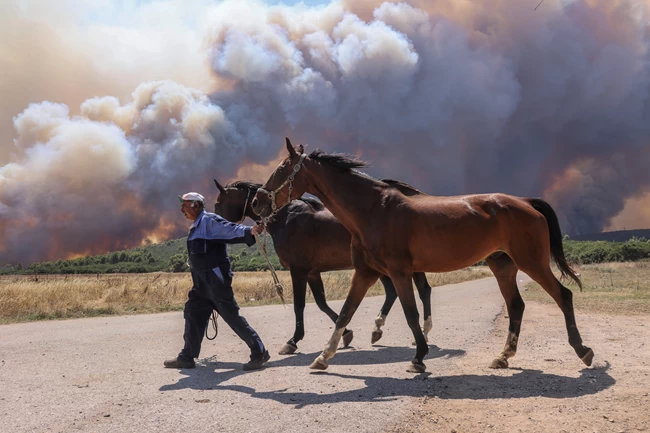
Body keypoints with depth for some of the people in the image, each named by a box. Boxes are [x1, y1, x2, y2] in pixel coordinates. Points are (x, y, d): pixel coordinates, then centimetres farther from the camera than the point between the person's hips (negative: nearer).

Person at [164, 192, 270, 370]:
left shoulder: (210, 221, -12)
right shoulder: (196, 227, 19)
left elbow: (231, 229, -26)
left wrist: (249, 231, -44)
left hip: (215, 280, -10)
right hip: (202, 283, 10)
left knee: (231, 315, -8)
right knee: (193, 313, 12)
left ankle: (259, 352, 0)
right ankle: (187, 357, 22)